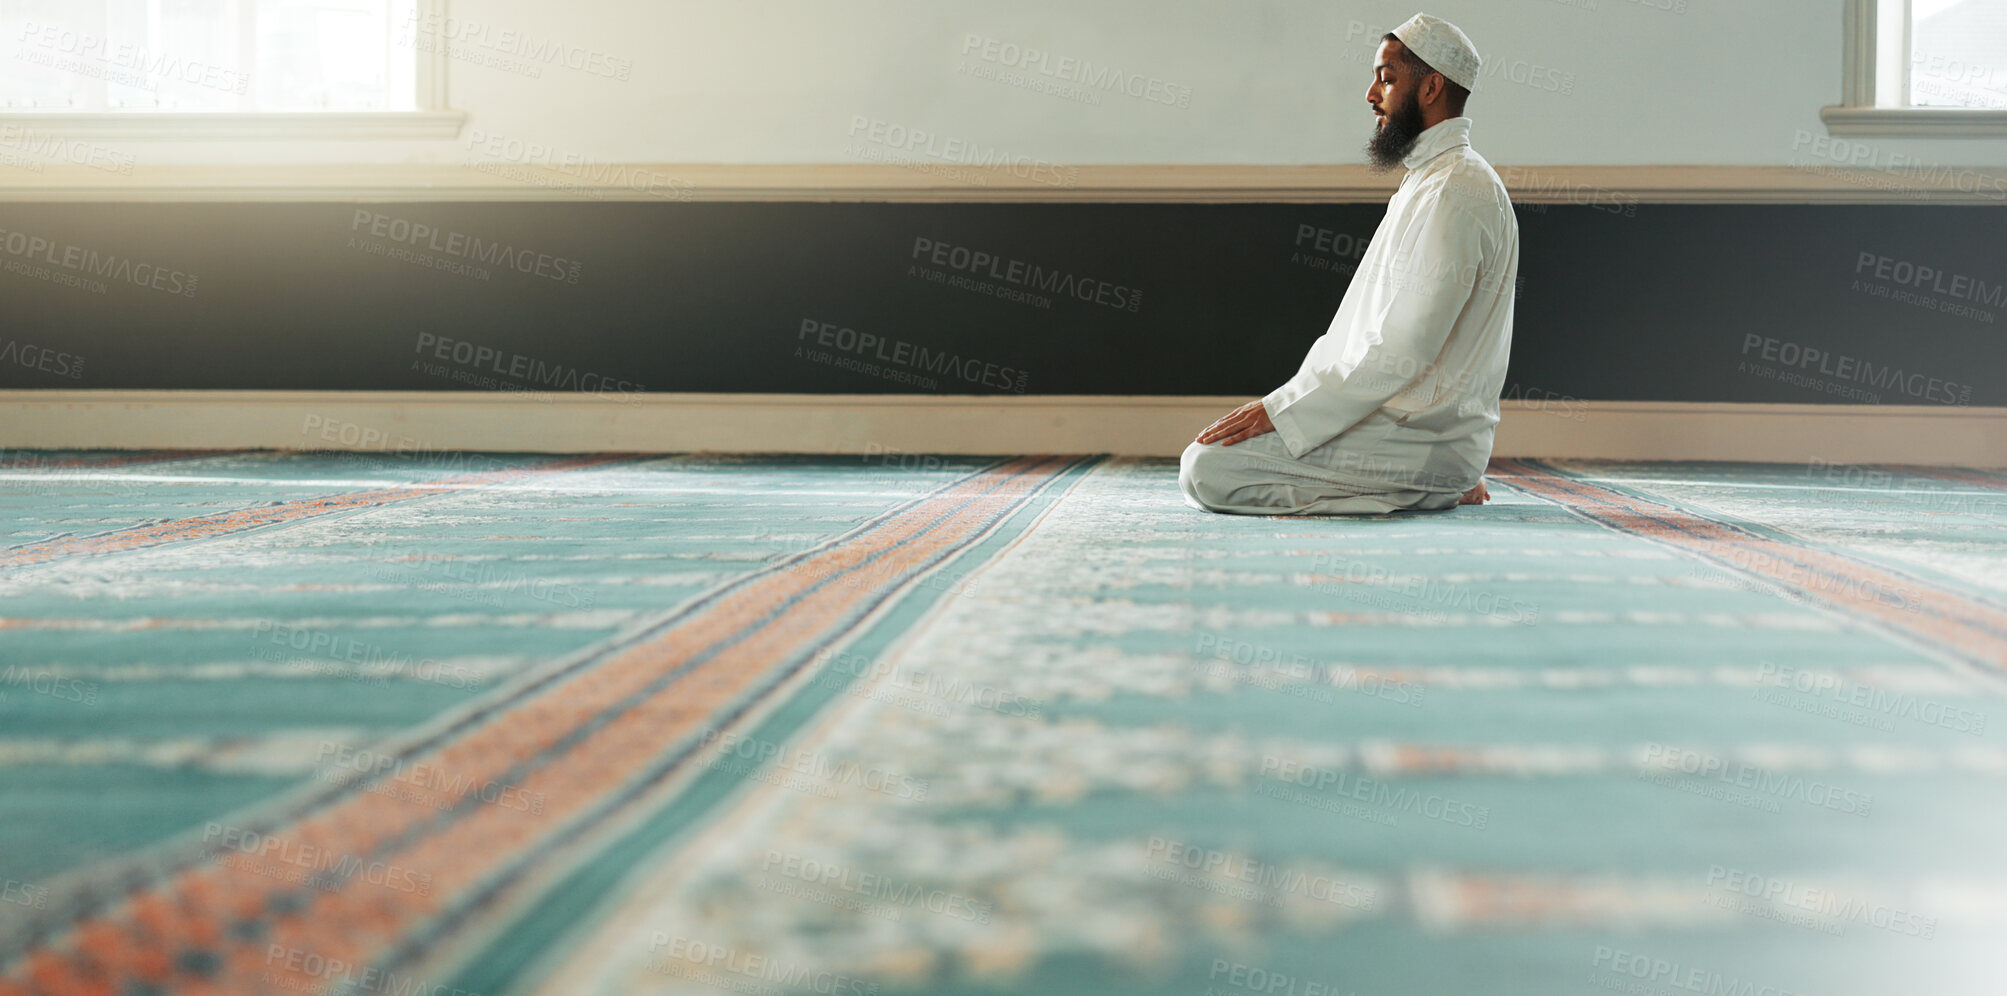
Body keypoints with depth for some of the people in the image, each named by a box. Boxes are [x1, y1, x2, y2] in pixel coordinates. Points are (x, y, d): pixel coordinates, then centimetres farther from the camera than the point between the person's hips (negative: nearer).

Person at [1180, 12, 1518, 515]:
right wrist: (1284, 403, 12)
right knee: (1202, 459, 12)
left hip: (1426, 441, -11)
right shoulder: (1427, 181, 20)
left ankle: (1431, 489, -8)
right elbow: (1357, 336, 21)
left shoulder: (1457, 190, -15)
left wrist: (1282, 412, -19)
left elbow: (1403, 353, -22)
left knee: (1209, 469, -20)